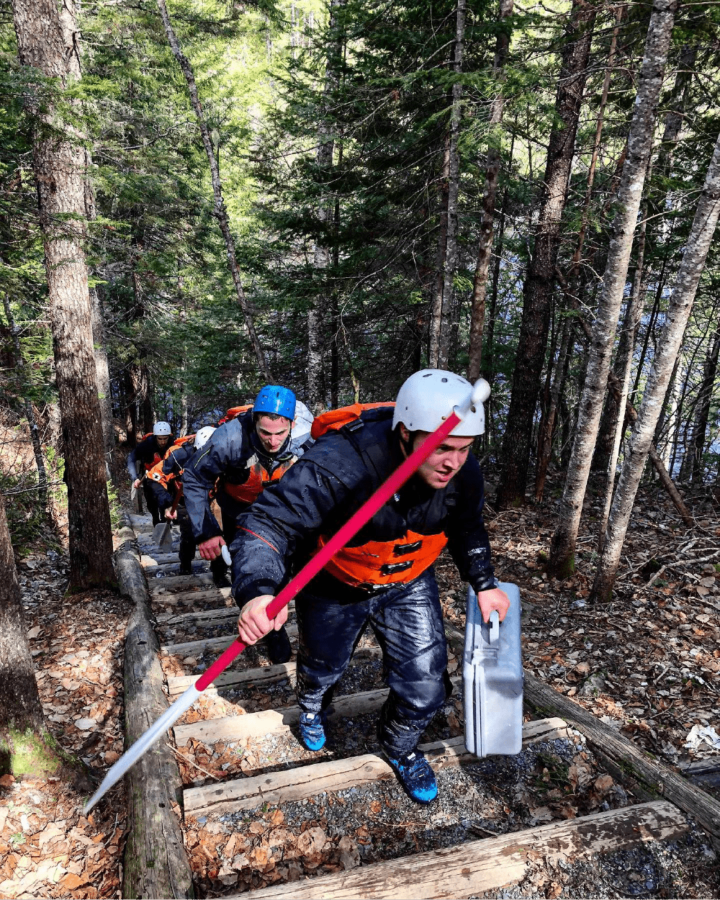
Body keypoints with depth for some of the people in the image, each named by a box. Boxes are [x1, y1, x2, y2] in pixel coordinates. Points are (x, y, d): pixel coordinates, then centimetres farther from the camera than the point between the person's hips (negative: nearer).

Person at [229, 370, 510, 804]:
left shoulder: (464, 473, -22)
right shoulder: (337, 464, -41)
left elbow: (467, 528, 2)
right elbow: (269, 523, -41)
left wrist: (484, 583, 2)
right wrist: (257, 591, -57)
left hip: (408, 584, 3)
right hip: (336, 586, -2)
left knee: (424, 682, 1)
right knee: (324, 665, 24)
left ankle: (401, 747, 39)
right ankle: (313, 710, 64)